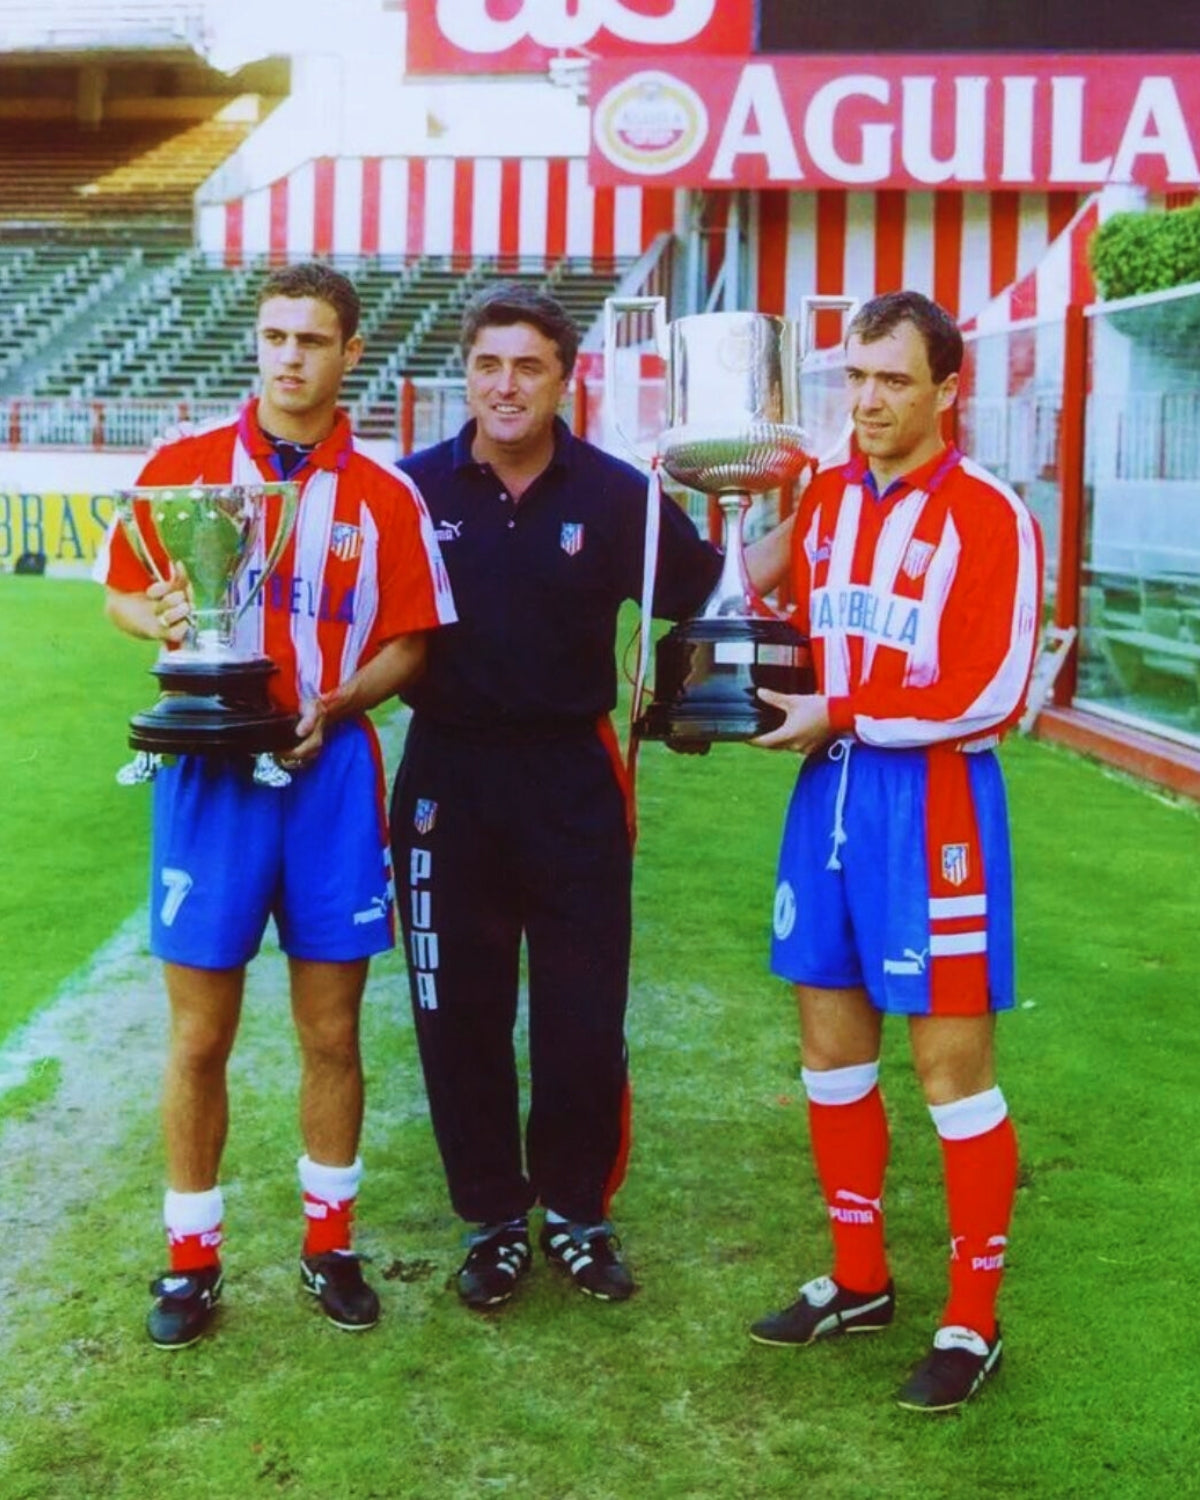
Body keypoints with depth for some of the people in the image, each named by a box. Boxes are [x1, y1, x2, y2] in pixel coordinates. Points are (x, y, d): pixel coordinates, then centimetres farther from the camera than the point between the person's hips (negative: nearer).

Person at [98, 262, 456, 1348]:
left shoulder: (385, 496, 1)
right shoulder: (184, 465, 1)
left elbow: (408, 643, 4)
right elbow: (124, 592, 9)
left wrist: (336, 702, -14)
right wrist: (164, 620, -14)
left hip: (330, 771, 1)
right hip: (211, 771, -1)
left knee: (332, 1033, 9)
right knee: (199, 1036, 5)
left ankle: (330, 1244, 25)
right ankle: (191, 1259, 20)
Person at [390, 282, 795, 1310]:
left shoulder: (615, 494, 0)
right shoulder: (415, 488, -2)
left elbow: (712, 590, 6)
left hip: (572, 775, 0)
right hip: (447, 774, 0)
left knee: (584, 1013, 6)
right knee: (460, 1013, 9)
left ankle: (577, 1210, 25)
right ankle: (493, 1218, 25)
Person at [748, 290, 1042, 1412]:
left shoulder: (989, 514, -11)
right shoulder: (824, 499, 10)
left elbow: (989, 691, -17)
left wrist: (840, 717, -13)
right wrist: (768, 687, -2)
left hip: (932, 803, -7)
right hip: (828, 792, 7)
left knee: (952, 1067, 1)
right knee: (832, 1048, 13)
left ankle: (972, 1322, 14)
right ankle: (858, 1280, 29)